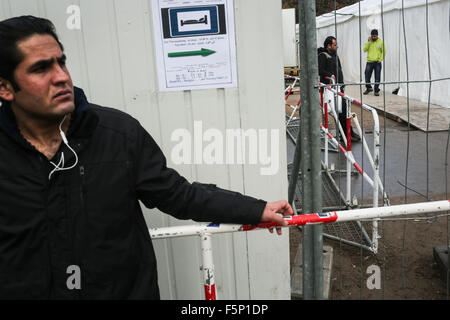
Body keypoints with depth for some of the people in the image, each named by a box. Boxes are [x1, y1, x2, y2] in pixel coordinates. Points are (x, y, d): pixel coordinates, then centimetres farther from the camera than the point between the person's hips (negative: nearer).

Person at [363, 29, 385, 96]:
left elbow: (383, 52, 5)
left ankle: (376, 90, 8)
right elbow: (364, 50, -4)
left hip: (377, 62, -2)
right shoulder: (369, 41, 7)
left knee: (377, 77, 0)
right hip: (369, 62, 2)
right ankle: (368, 88, 19)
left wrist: (380, 59, -6)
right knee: (367, 76, 2)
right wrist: (368, 42, -11)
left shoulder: (381, 42, 2)